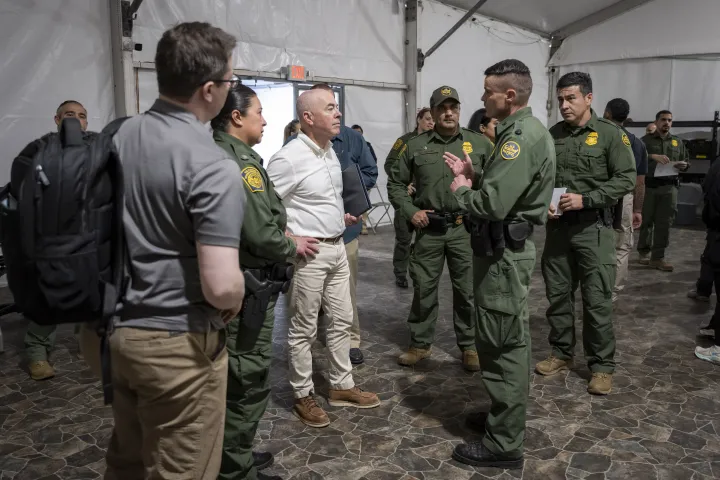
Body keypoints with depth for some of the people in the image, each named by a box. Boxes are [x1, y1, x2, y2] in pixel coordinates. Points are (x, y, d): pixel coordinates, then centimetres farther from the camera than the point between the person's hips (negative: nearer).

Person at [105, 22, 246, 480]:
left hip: (116, 328, 8)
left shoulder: (116, 137, 2)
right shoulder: (213, 166, -22)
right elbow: (221, 286, -28)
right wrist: (233, 304, -7)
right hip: (177, 344, -7)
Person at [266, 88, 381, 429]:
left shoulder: (330, 151, 10)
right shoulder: (289, 157, -18)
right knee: (303, 329, 5)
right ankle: (303, 396, 21)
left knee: (341, 320, 16)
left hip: (337, 247, 9)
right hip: (308, 254, -9)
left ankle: (342, 386, 30)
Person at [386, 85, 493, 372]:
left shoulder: (479, 143, 3)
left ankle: (470, 346, 23)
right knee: (423, 288, 9)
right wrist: (410, 211, -2)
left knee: (467, 290, 7)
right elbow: (395, 182, 9)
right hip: (428, 229, 1)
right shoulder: (415, 146, 4)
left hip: (466, 228, 0)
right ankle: (420, 344, 24)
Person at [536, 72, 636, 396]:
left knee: (597, 300, 0)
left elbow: (626, 179, -9)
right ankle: (561, 353, 27)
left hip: (593, 228, -4)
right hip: (557, 226, 4)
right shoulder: (551, 135, 7)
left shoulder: (610, 134, -4)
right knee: (557, 295, 11)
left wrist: (585, 199, -18)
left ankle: (602, 366, 13)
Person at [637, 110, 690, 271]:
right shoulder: (646, 140, 6)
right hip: (648, 186, -3)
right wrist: (653, 156, -24)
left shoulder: (678, 141, 18)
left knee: (664, 223, -1)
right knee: (646, 221, 3)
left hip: (669, 187, 3)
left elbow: (686, 161, 22)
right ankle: (644, 252, 17)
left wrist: (684, 165, -1)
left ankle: (658, 257, 2)